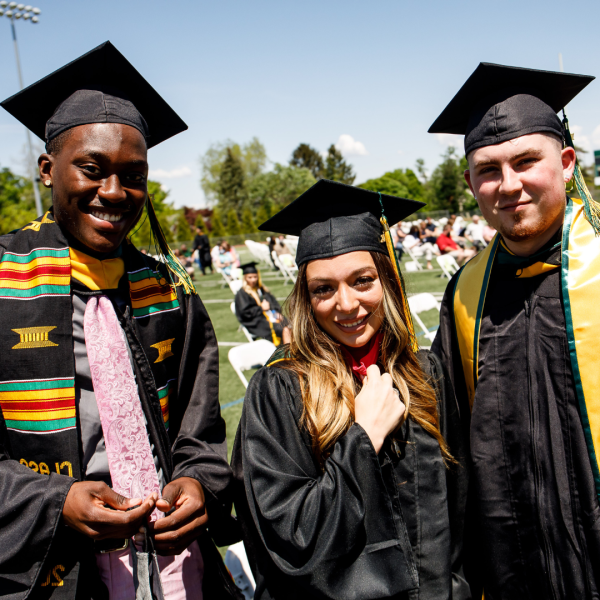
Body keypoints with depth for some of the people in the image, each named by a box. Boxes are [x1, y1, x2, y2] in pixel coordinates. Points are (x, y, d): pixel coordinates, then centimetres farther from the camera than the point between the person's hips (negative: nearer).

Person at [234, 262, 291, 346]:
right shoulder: (242, 294, 2)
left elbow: (274, 303, 19)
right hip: (257, 322, -6)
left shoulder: (262, 289, 22)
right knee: (284, 330, -30)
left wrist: (277, 312, -1)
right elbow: (245, 312, -7)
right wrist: (261, 308, -9)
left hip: (272, 316, 6)